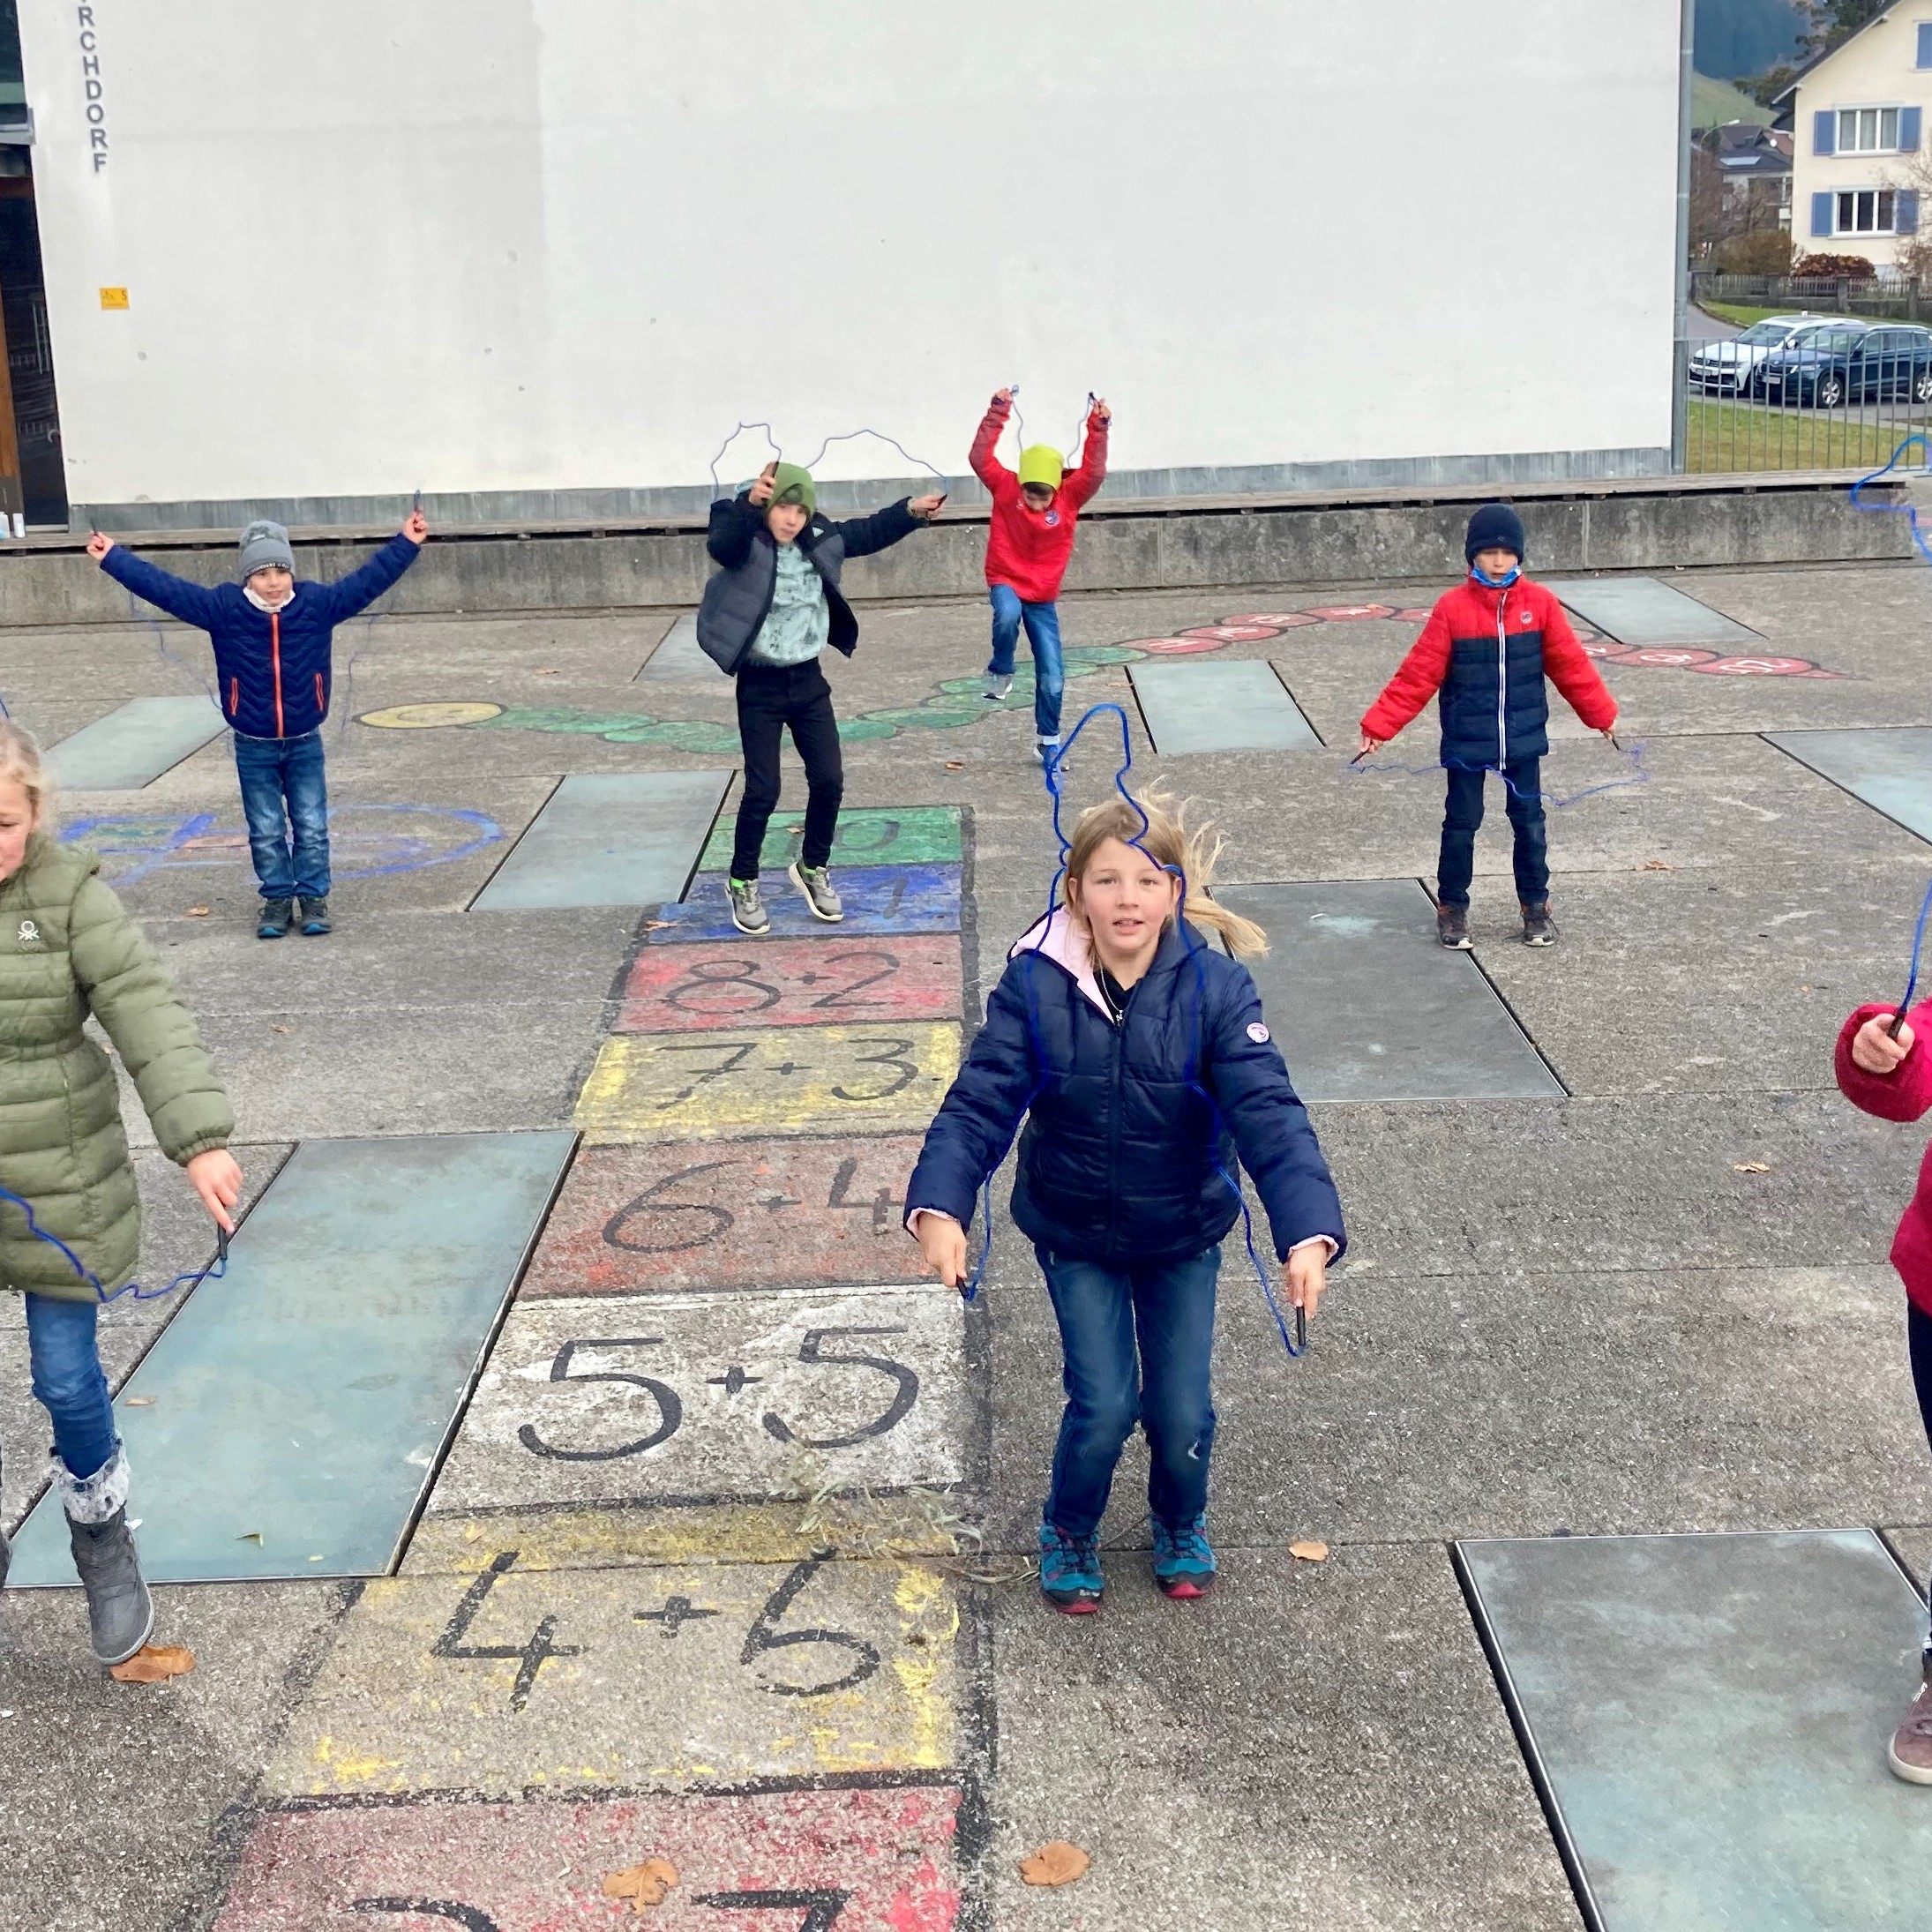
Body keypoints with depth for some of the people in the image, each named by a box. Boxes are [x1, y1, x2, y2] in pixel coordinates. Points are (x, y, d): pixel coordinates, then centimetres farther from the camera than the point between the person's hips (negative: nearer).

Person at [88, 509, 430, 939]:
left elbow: (368, 580, -7)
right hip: (253, 747, 0)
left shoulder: (317, 604, -9)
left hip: (305, 743, 0)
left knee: (312, 827, 5)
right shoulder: (224, 609, -10)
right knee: (266, 831, 7)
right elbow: (165, 588, -8)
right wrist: (112, 558, -7)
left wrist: (405, 544, -12)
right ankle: (277, 899, 20)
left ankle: (313, 897, 18)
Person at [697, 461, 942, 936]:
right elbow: (720, 542, -39)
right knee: (763, 790, -3)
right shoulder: (746, 545, -16)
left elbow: (868, 532, 11)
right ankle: (742, 882, 17)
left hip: (808, 680, 5)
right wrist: (750, 502, -57)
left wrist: (910, 510, -4)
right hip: (760, 686, -5)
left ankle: (813, 869, 29)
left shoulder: (820, 541, 0)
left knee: (829, 780, 7)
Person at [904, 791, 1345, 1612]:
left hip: (1183, 1235, 1)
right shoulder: (1035, 985, -18)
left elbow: (1269, 1113, -27)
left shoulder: (1215, 988, -20)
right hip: (1075, 1234, 0)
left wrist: (1308, 1231, -41)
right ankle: (1068, 1533, 28)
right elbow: (980, 1103, -22)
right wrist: (938, 1208, -38)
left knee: (1182, 1411, 3)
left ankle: (1182, 1526, 38)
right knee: (1104, 1405, -5)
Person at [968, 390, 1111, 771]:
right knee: (1008, 615, -40)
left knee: (1052, 678, 0)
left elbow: (1094, 473, -20)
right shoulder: (1005, 487, -10)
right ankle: (1000, 672, -11)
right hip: (1006, 582, -2)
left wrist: (1098, 428, -28)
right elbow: (980, 458, -19)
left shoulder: (1070, 497, -8)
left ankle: (1049, 741, 18)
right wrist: (998, 414, -26)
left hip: (1043, 596, 2)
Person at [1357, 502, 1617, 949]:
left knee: (1530, 822, 11)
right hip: (1466, 741, -2)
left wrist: (1602, 714, 8)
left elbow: (1570, 664, 3)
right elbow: (1419, 675, -10)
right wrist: (1379, 726, -13)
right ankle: (1452, 908, 22)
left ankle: (1536, 906, 26)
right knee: (1461, 824, 6)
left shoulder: (1540, 603, -5)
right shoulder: (1453, 607, -11)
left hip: (1524, 739, 2)